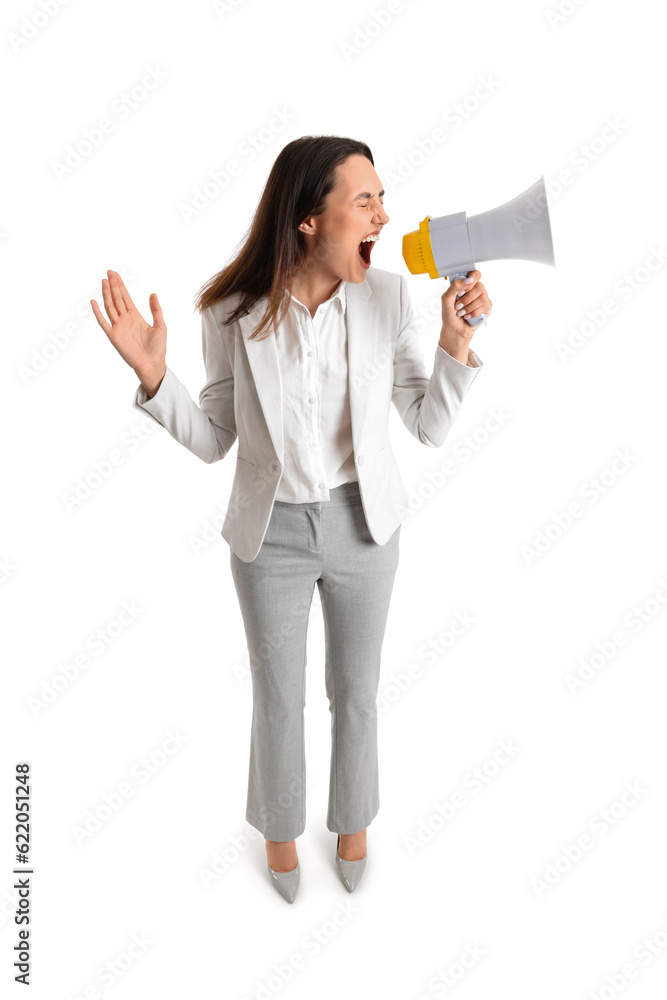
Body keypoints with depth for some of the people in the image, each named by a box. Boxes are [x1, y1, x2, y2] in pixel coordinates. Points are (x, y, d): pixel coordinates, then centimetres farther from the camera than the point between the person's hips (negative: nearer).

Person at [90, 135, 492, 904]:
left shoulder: (388, 297, -14)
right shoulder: (232, 313, -16)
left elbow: (431, 428, -8)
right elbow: (214, 439, -7)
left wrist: (456, 341, -23)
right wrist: (154, 377, -22)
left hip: (363, 524, 1)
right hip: (271, 532, -1)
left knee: (355, 691, 19)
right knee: (278, 701, 17)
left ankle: (352, 819, 50)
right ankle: (280, 825, 48)